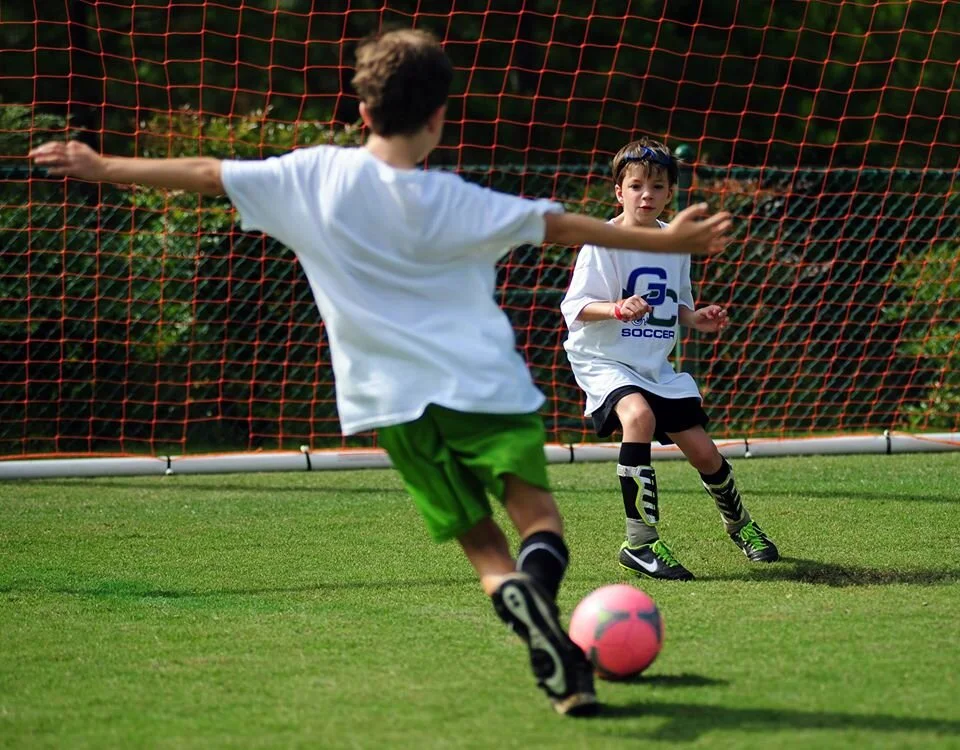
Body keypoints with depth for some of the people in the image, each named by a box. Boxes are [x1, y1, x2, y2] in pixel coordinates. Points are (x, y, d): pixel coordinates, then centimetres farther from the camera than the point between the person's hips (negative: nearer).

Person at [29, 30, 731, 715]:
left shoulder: (315, 176, 2)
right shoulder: (455, 203, -2)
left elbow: (206, 174, 7)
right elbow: (564, 225, 1)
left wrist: (102, 167, 18)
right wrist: (666, 239, 10)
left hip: (391, 400, 2)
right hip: (481, 383, -2)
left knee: (479, 539, 7)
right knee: (538, 513, -2)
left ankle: (543, 637, -20)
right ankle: (537, 582, -36)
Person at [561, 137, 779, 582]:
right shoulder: (602, 242, -13)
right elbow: (575, 307, -17)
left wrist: (697, 319, -2)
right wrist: (617, 309, -34)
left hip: (656, 365, 6)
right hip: (604, 360, -6)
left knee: (702, 450, 3)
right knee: (639, 414, -35)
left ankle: (738, 523, 37)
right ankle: (640, 542, -29)